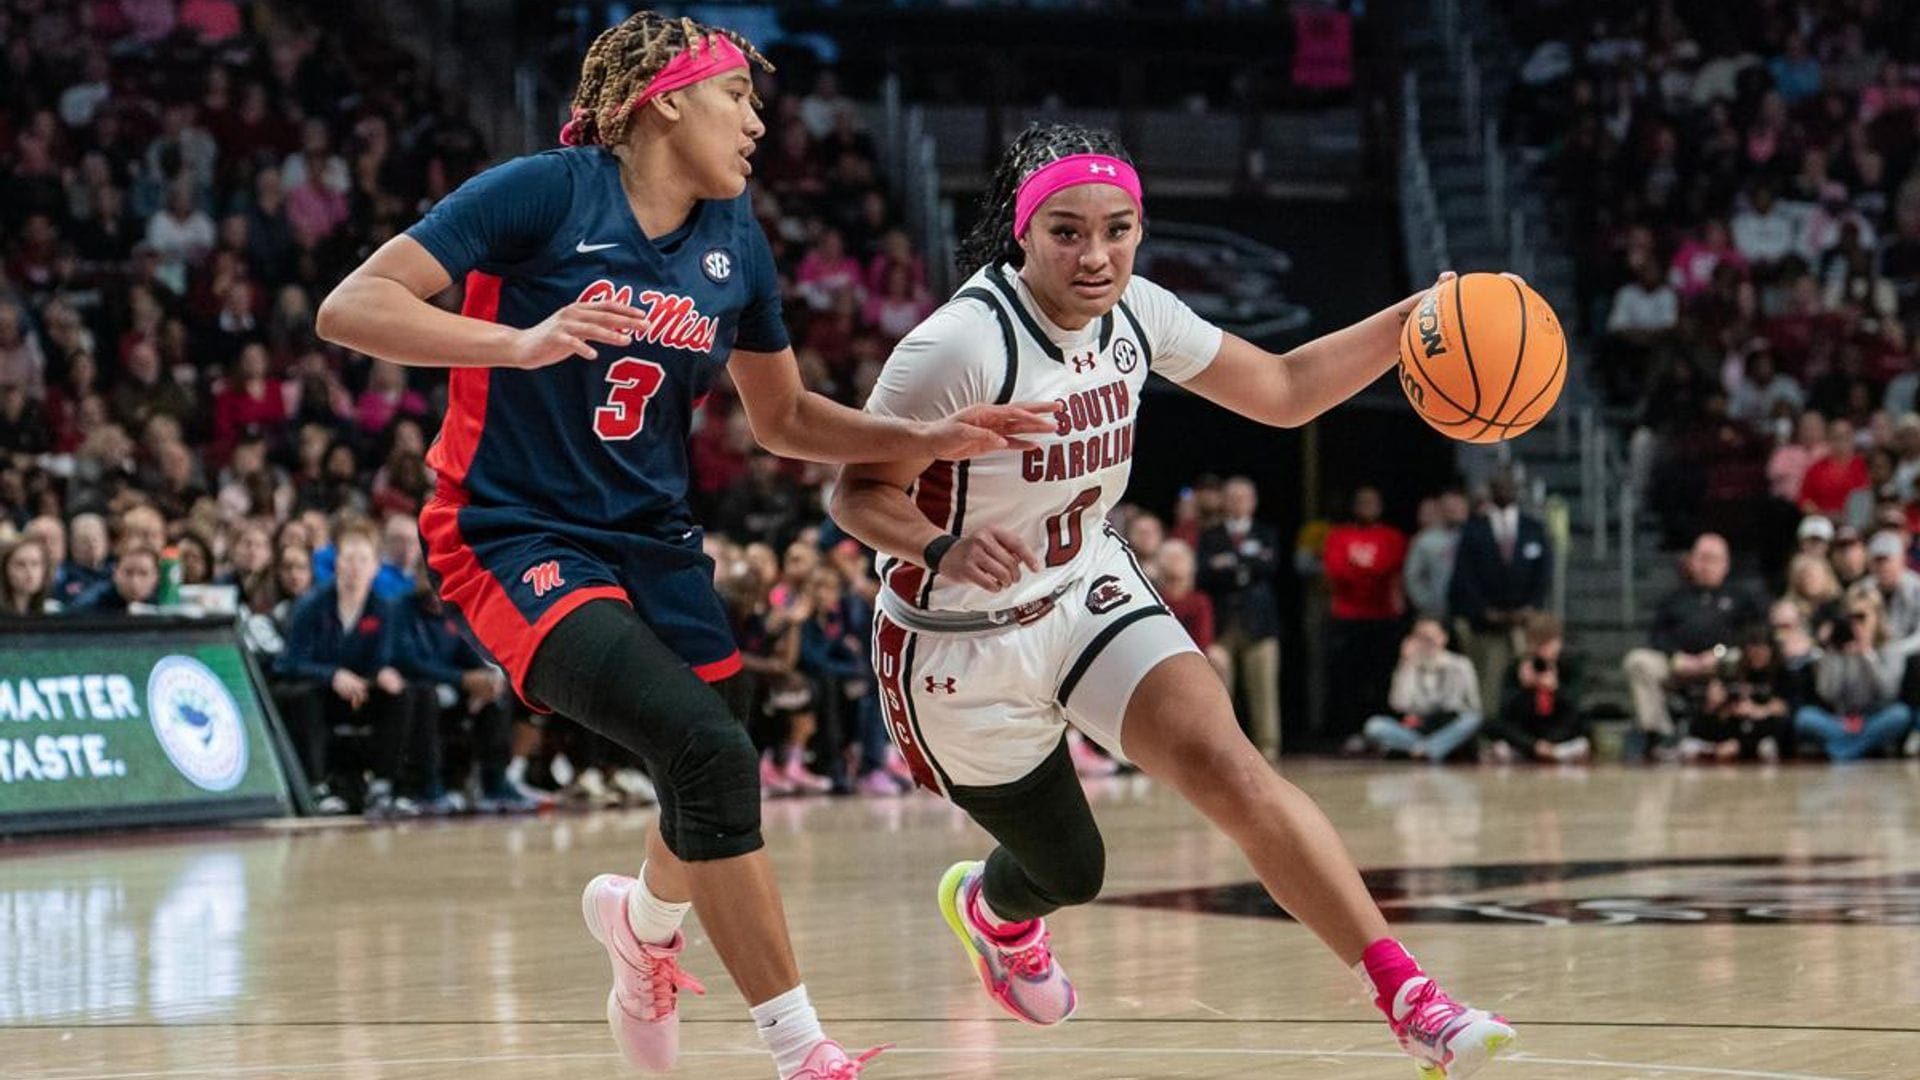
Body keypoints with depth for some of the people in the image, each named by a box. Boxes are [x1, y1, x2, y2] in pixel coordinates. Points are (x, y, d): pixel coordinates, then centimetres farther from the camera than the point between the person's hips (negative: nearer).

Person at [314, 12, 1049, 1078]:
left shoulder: (734, 242, 5)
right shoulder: (546, 192, -14)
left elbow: (783, 418, 18)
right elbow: (348, 308, -19)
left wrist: (928, 437, 3)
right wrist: (521, 340, -32)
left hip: (654, 540, 7)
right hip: (517, 539, -7)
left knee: (713, 801, 12)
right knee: (711, 752, -25)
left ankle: (645, 923, 50)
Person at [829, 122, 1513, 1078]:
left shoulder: (1134, 313, -8)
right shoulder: (957, 346, -28)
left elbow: (1281, 391, 4)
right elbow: (857, 493, -20)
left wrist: (1412, 321, -8)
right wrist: (944, 546, -40)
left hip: (1092, 592, 4)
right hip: (961, 642, -4)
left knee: (1228, 767, -21)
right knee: (1068, 871, 13)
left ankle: (1410, 1001, -24)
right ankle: (988, 909, 54)